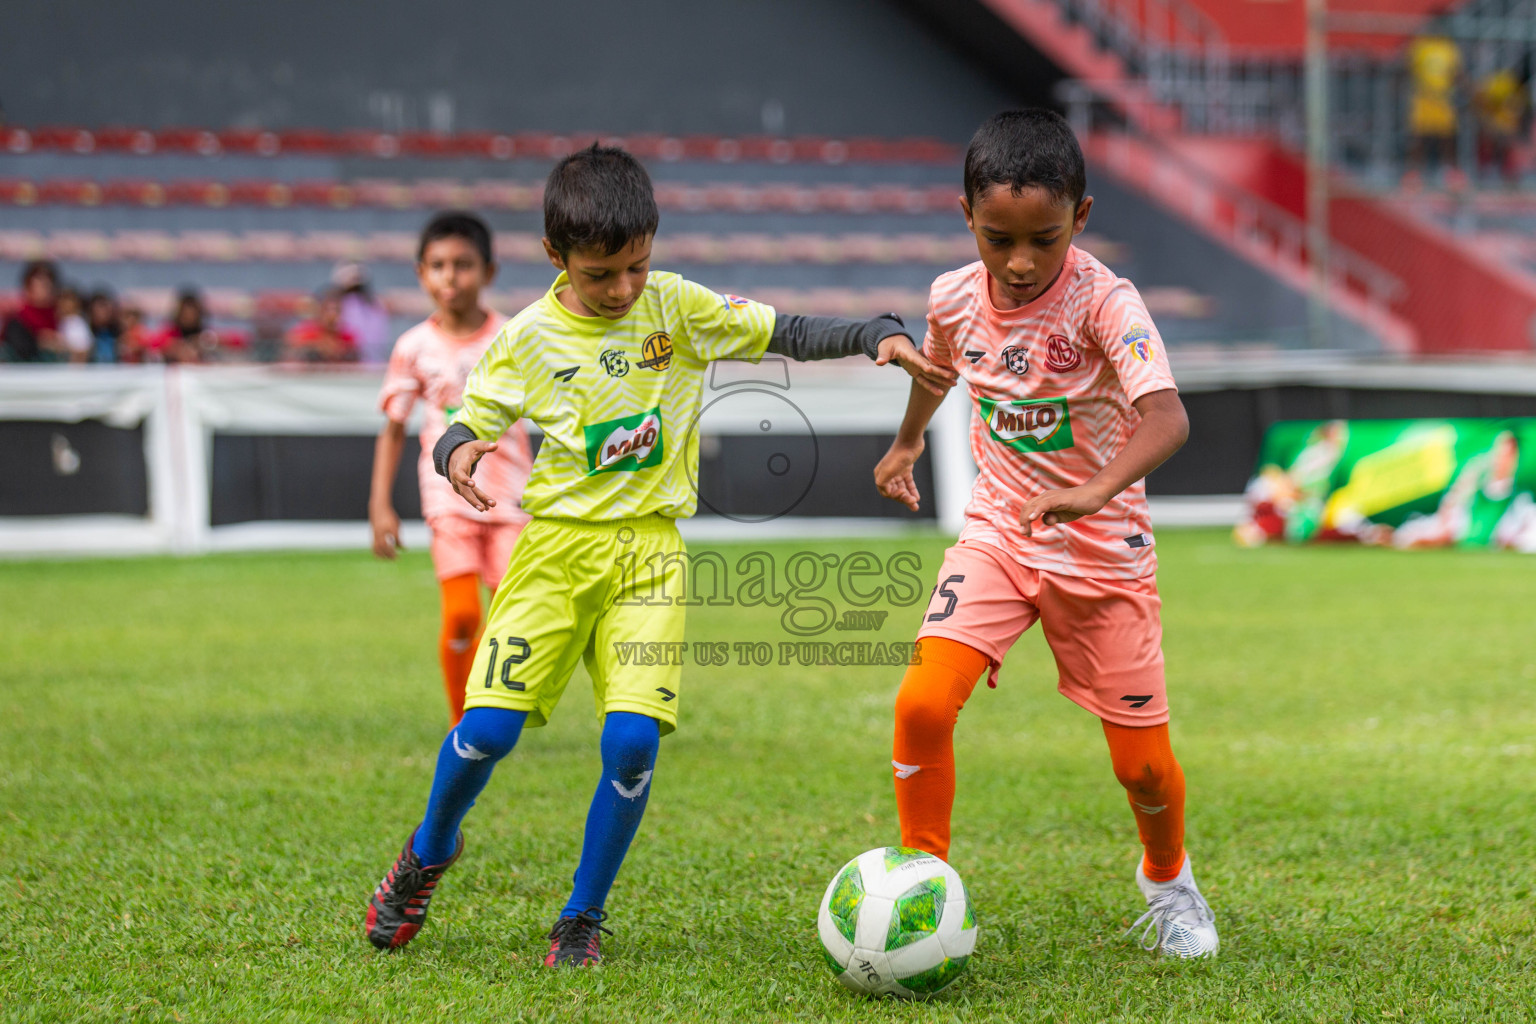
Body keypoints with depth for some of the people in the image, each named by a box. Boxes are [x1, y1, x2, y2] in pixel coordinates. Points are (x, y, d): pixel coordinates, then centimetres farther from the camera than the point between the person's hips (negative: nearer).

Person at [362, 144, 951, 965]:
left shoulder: (677, 307, 1)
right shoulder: (530, 338, -1)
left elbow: (788, 335, 2)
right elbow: (467, 421, 3)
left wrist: (881, 335, -13)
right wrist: (457, 453, -21)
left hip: (650, 550, 0)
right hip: (559, 541, 0)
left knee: (632, 741, -15)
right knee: (489, 727, -9)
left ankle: (583, 917, 5)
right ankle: (428, 853, 23)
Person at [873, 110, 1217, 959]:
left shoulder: (1104, 302, -23)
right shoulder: (955, 297, -7)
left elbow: (1167, 417, -38)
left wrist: (1096, 490, -54)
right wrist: (906, 443, 35)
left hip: (1103, 549, -3)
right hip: (997, 532, 3)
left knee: (1142, 762, 4)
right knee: (922, 703, -19)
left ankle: (1167, 878, 37)